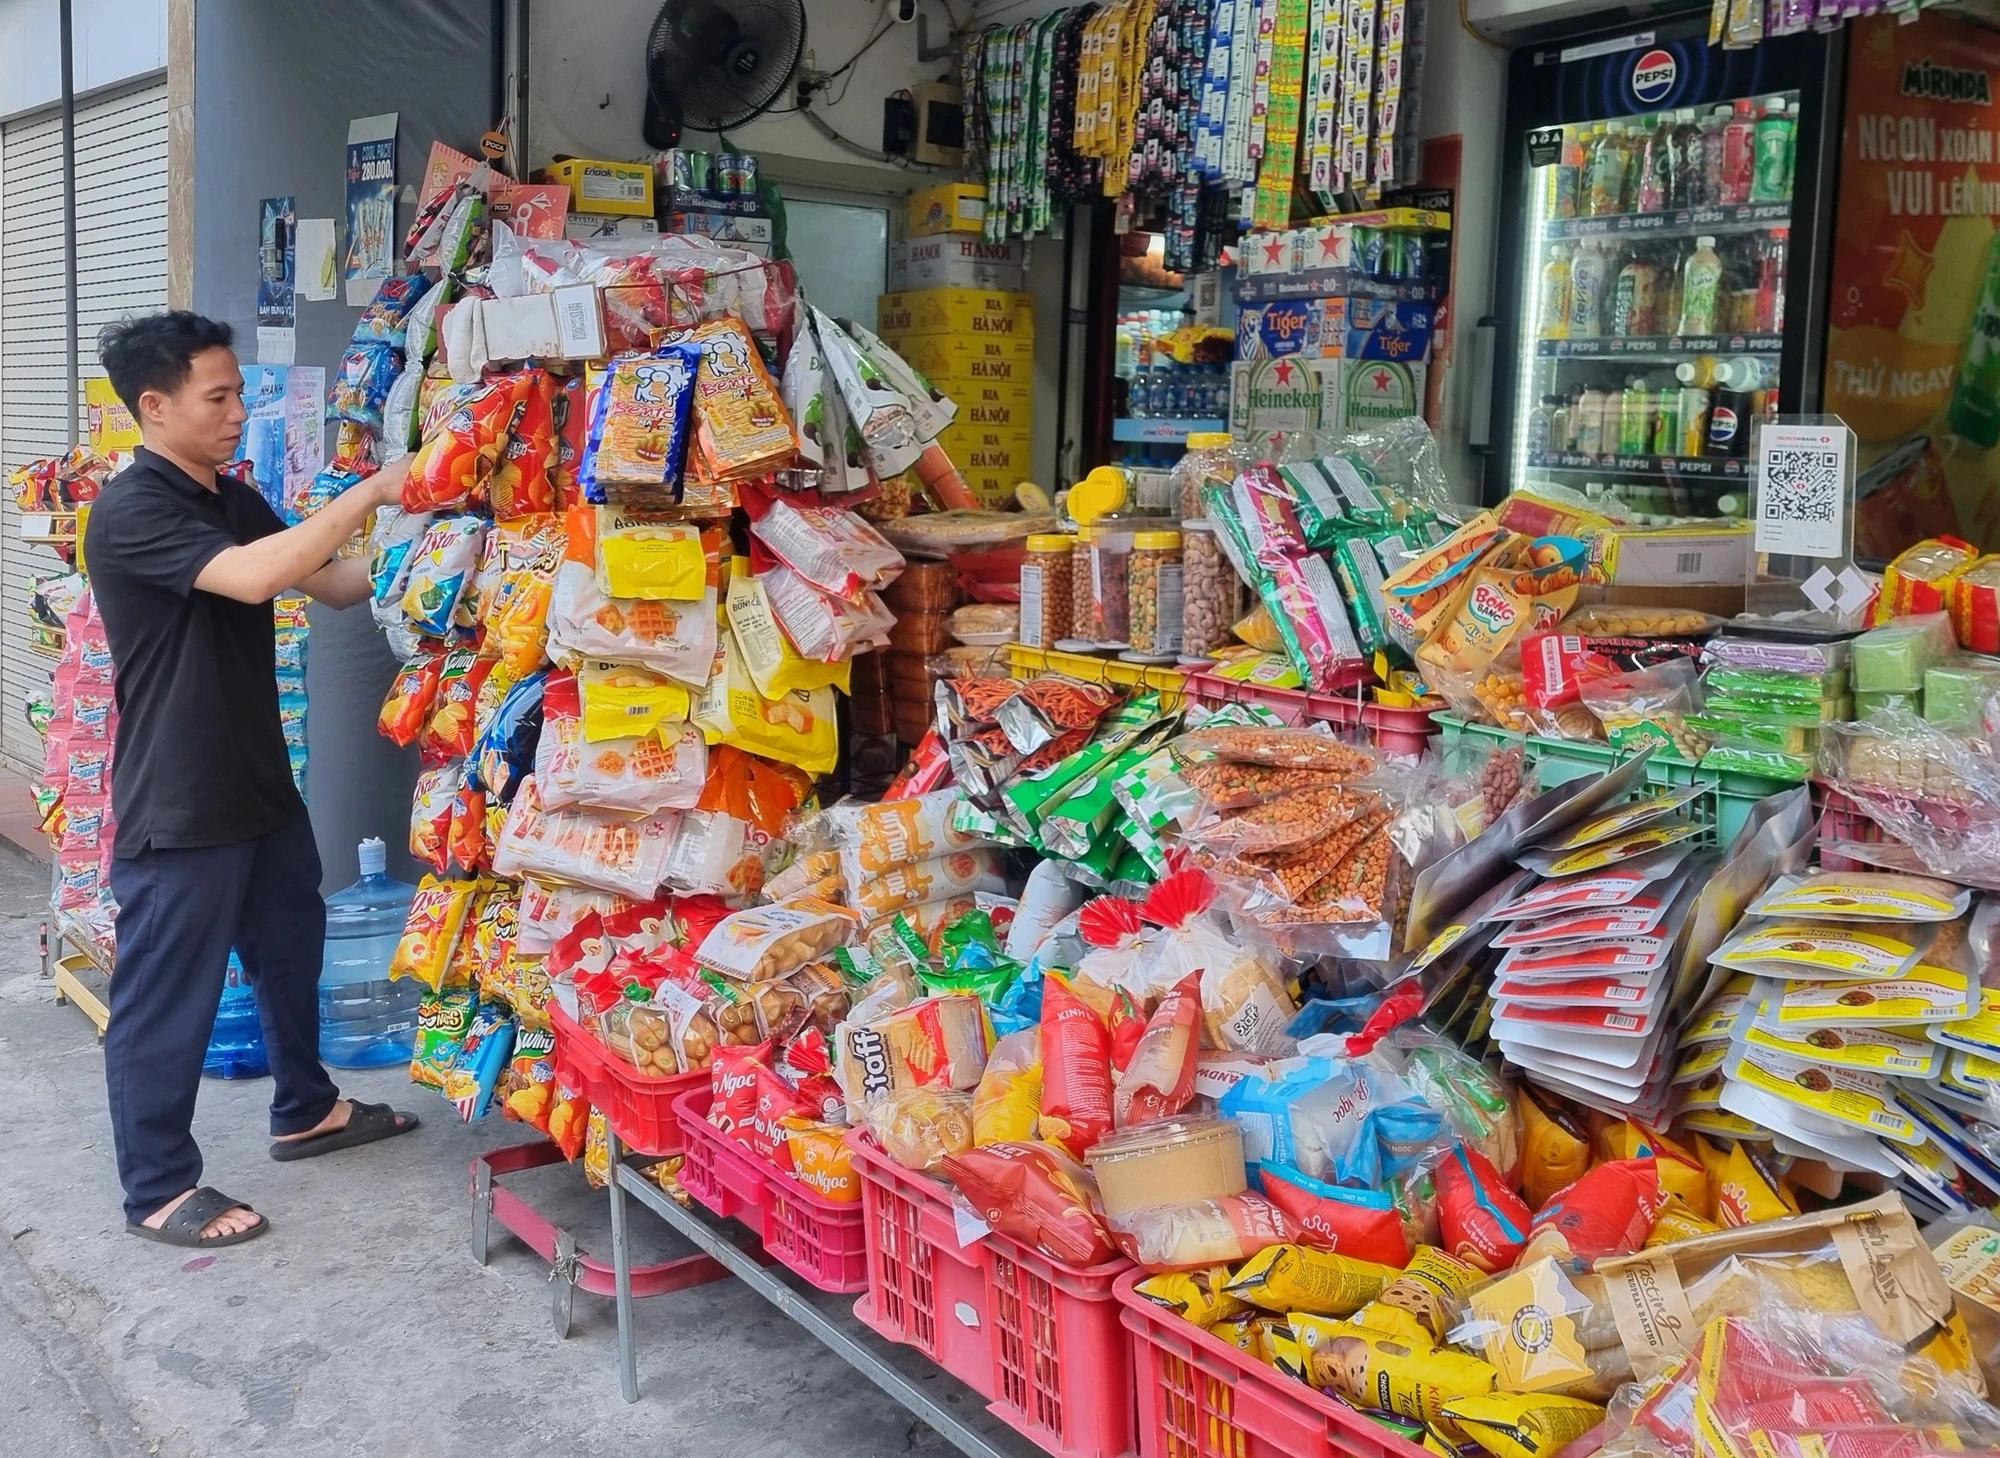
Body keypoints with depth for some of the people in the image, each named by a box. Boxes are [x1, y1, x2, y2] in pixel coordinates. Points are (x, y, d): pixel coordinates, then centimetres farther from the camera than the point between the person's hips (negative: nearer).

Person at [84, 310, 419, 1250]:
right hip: (177, 808, -9)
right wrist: (371, 492, -30)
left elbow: (333, 586, 12)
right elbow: (254, 577, -34)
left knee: (291, 950, 23)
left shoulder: (235, 500, 9)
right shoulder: (131, 511, -19)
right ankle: (158, 1189, 18)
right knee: (166, 997, 4)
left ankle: (305, 1111, 42)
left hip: (260, 784, 9)